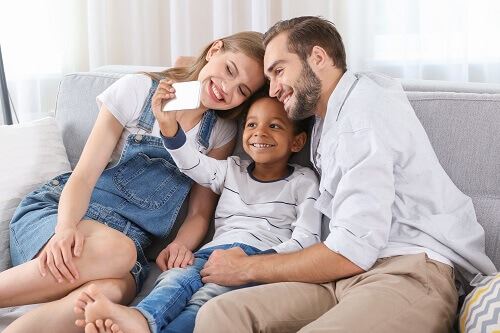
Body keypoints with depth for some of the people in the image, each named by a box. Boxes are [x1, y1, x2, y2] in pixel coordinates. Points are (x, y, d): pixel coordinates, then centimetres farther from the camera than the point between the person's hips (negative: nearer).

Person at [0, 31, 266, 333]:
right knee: (114, 250, -39)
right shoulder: (137, 90, -2)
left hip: (131, 238, 2)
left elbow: (201, 212, 8)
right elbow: (84, 175, -8)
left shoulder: (221, 133, 8)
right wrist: (66, 228, -27)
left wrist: (181, 245, -15)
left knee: (110, 292, -37)